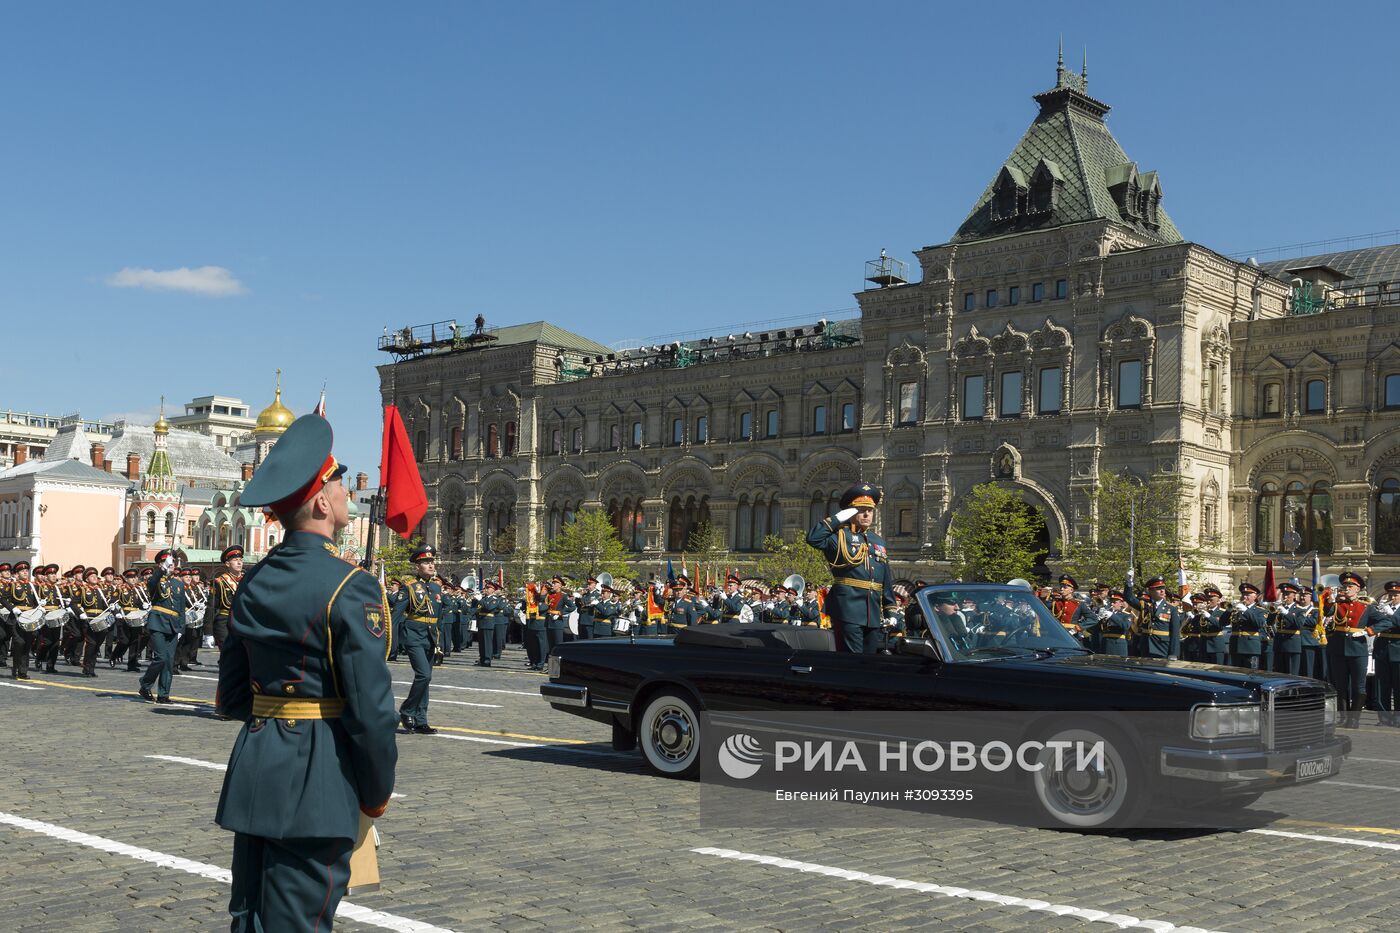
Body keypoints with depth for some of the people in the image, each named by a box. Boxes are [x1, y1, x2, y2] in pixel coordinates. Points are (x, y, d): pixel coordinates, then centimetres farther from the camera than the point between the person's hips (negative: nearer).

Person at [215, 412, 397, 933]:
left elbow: (232, 694, 13)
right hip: (318, 778, -7)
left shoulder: (253, 582, 7)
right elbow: (371, 705, -17)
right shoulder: (350, 587, -15)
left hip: (254, 770, 7)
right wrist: (378, 791, -4)